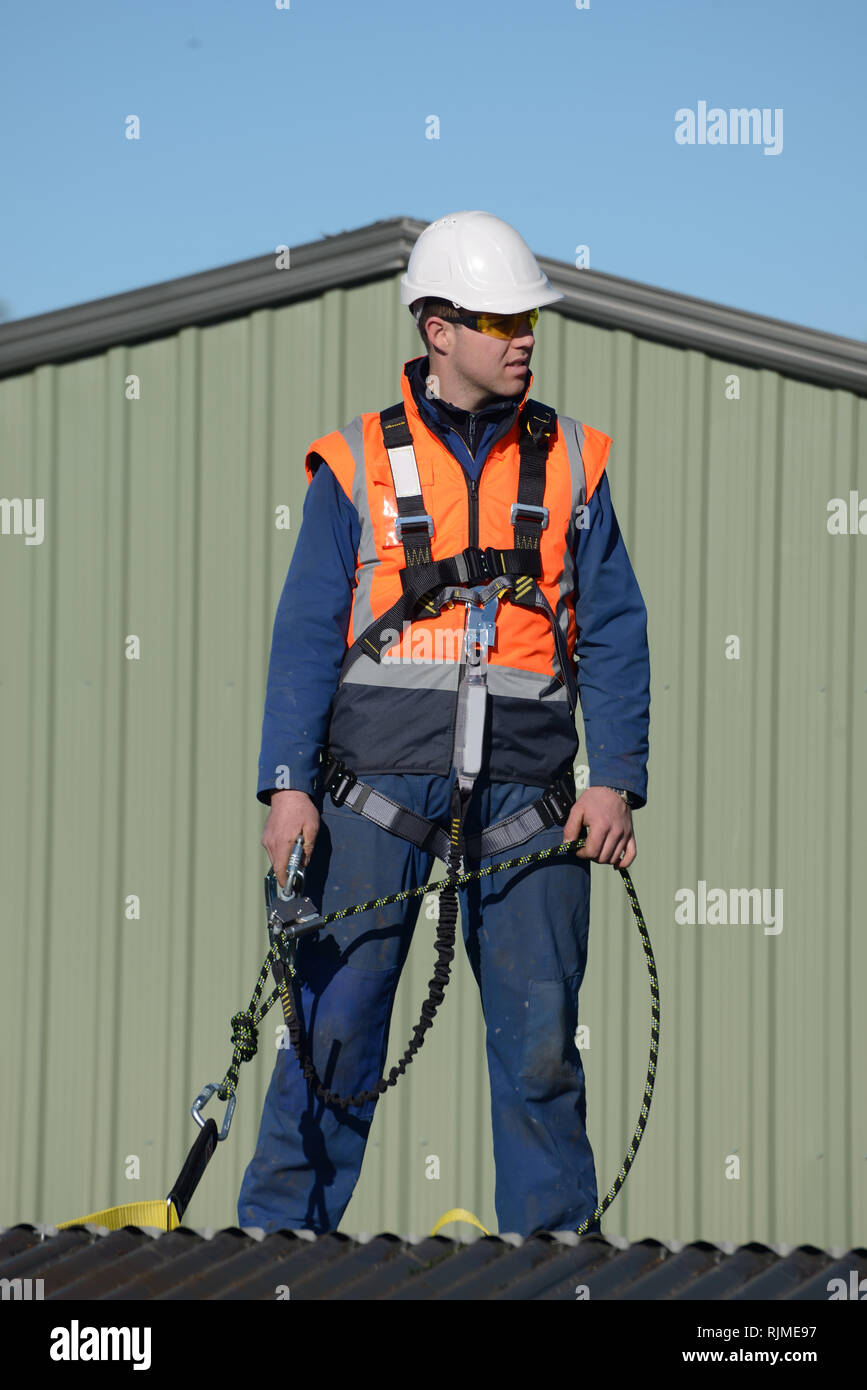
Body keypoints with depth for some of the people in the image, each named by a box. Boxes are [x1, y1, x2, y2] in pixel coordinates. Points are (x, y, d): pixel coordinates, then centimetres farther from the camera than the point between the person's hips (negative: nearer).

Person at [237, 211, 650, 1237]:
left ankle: (554, 1231, 14)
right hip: (377, 784, -1)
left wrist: (615, 779, -1)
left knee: (541, 1034, 2)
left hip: (526, 795, 2)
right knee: (335, 1018, -3)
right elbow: (307, 633, 4)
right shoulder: (358, 465, 6)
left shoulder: (571, 462, 11)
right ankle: (278, 1226, 6)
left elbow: (615, 633, 10)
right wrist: (288, 784, -5)